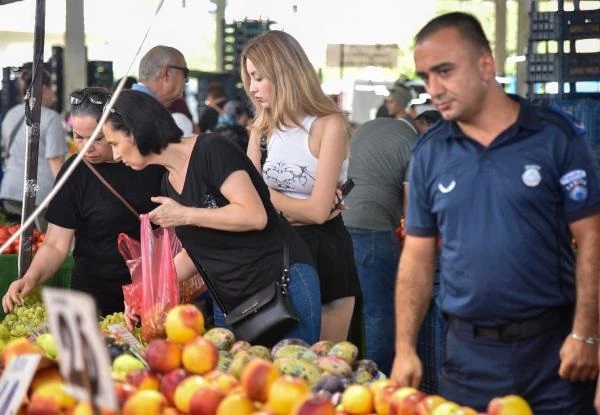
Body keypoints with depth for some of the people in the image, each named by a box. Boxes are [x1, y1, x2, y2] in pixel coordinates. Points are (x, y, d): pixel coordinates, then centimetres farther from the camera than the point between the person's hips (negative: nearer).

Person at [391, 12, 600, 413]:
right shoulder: (428, 153, 4)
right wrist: (405, 347, 1)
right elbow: (418, 255, 7)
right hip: (468, 351, 3)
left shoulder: (557, 136, -5)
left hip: (553, 345, -2)